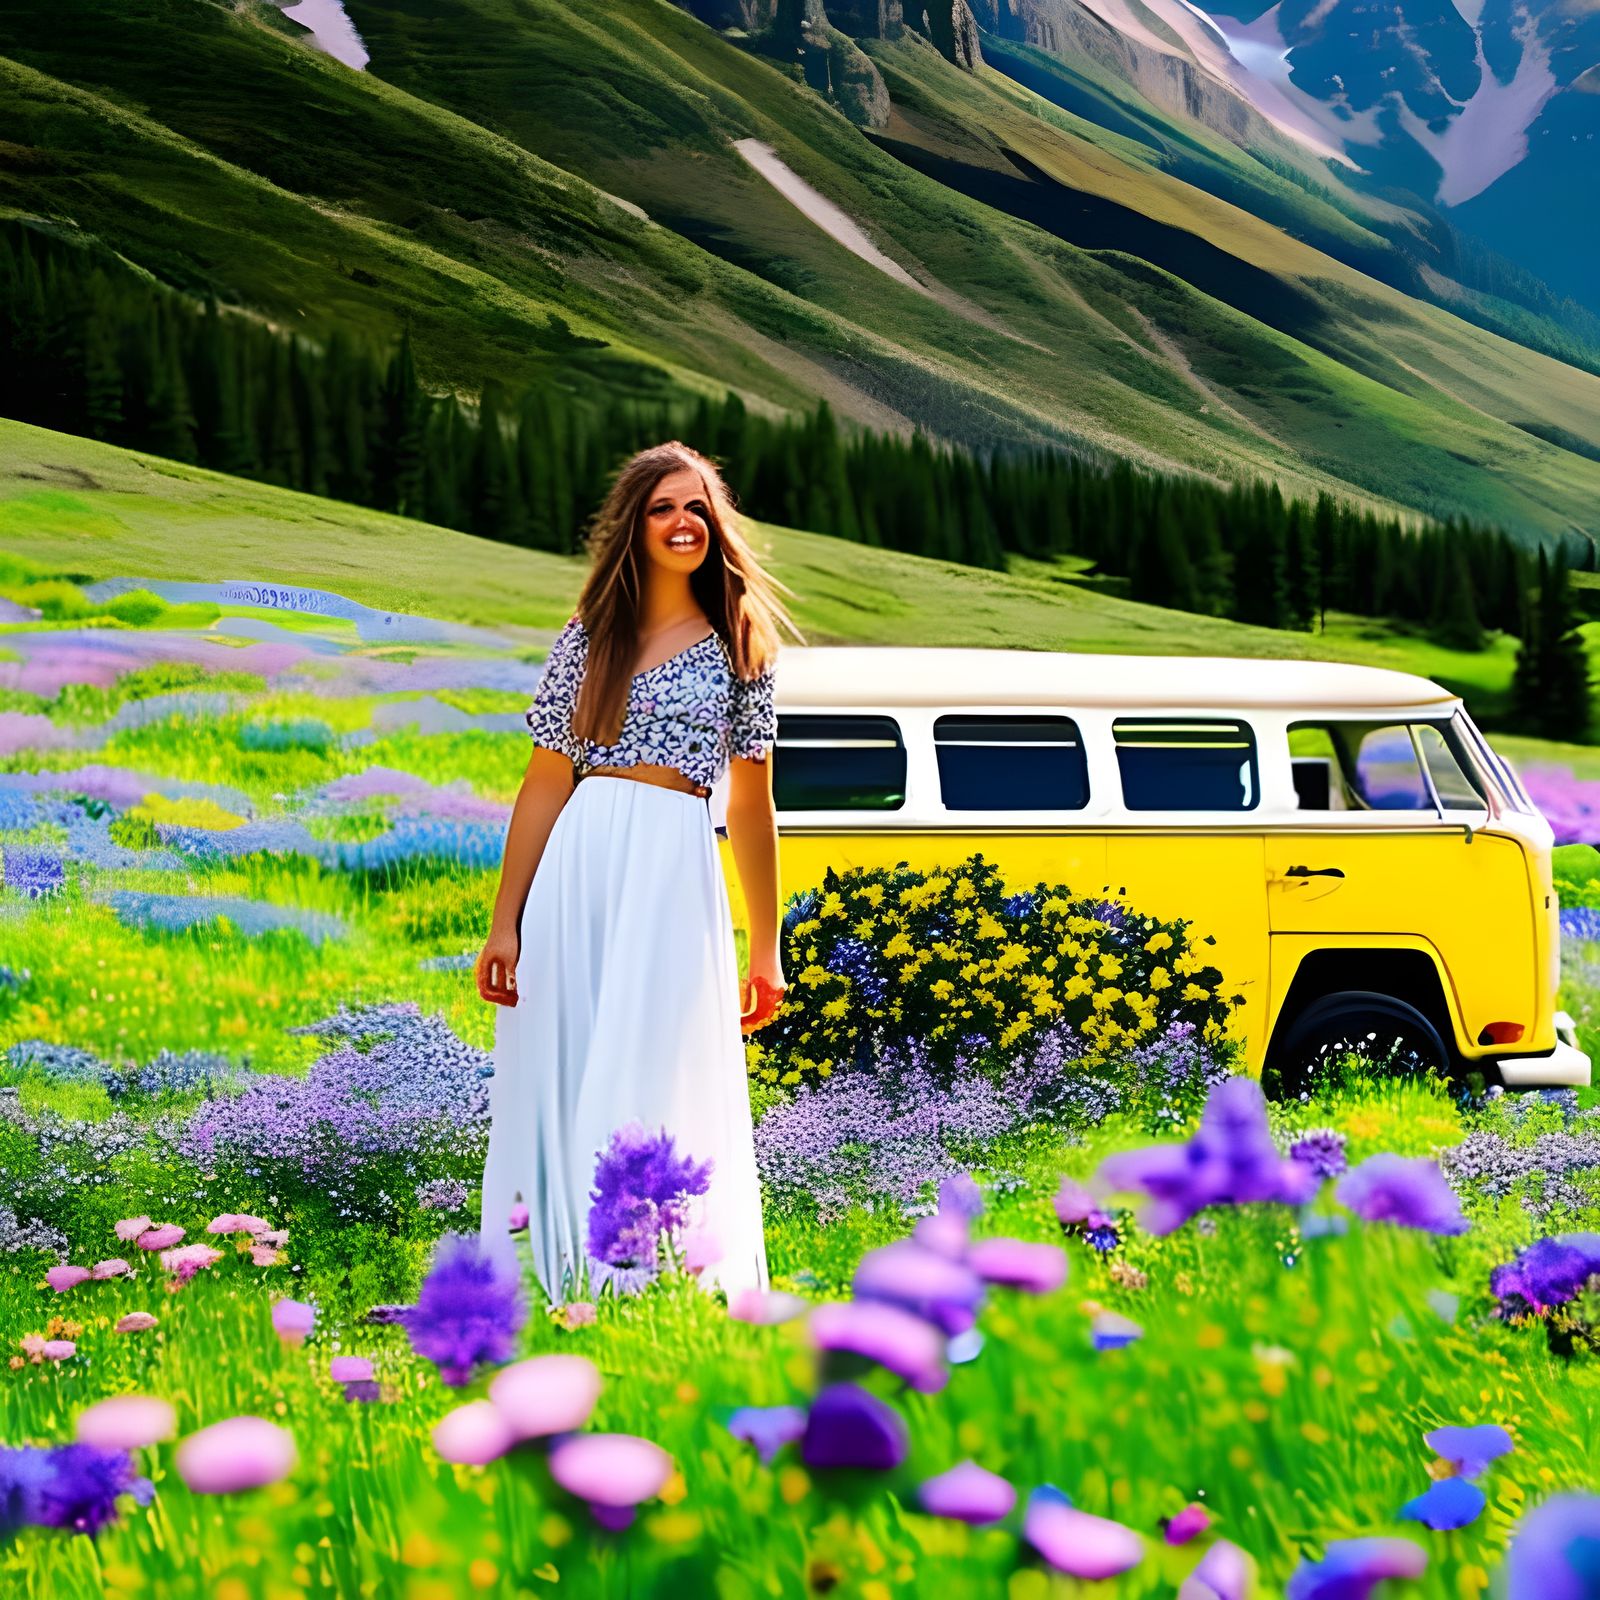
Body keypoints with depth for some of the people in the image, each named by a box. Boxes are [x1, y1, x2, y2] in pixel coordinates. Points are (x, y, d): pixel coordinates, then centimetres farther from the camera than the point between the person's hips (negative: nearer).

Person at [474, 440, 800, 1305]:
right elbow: (544, 784, 6)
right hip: (575, 868, 1)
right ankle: (554, 1289, 10)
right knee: (559, 1078, 1)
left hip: (675, 874, -1)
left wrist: (765, 952, 11)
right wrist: (504, 922, 0)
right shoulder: (587, 640, 10)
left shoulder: (739, 649, 10)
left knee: (653, 1085, -5)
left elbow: (752, 807, 11)